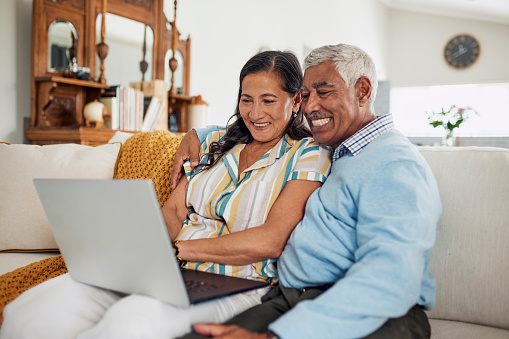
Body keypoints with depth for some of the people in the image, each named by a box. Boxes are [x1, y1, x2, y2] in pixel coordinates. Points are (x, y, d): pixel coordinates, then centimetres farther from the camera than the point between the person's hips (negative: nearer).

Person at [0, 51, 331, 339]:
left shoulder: (309, 155, 1)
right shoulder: (216, 143, 18)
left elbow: (270, 241, -12)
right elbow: (173, 211, 12)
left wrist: (176, 249, -15)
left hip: (235, 285, -4)